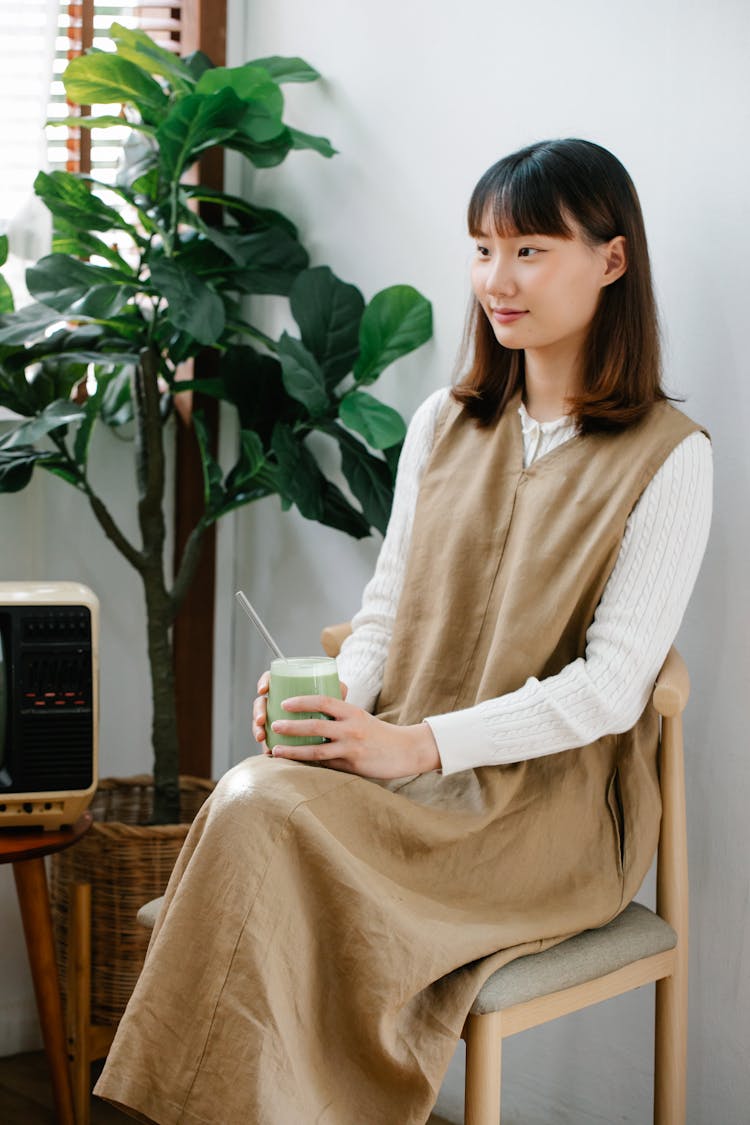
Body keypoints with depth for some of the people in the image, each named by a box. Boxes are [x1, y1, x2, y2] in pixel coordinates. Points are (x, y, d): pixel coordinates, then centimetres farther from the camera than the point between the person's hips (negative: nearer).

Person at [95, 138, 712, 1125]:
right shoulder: (443, 424, 14)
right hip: (406, 769, 5)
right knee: (249, 796, -28)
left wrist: (421, 744, -20)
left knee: (267, 820, -29)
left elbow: (610, 687, -11)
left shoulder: (669, 458, -5)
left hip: (551, 800, -5)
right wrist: (338, 698, -7)